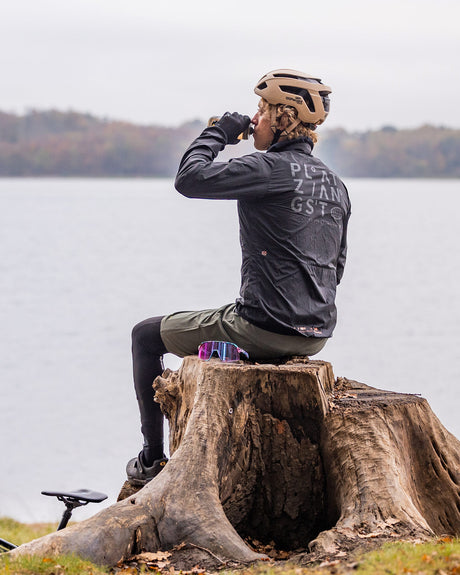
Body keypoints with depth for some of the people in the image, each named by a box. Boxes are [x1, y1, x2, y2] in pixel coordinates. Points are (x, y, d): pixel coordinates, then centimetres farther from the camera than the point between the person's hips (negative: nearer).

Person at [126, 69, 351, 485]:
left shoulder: (270, 168, -15)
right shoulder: (335, 184, 11)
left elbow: (189, 179, -18)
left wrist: (218, 134, -2)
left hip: (266, 328, -8)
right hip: (317, 334, 8)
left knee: (147, 335, 12)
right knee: (226, 328, 40)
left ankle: (153, 459, 15)